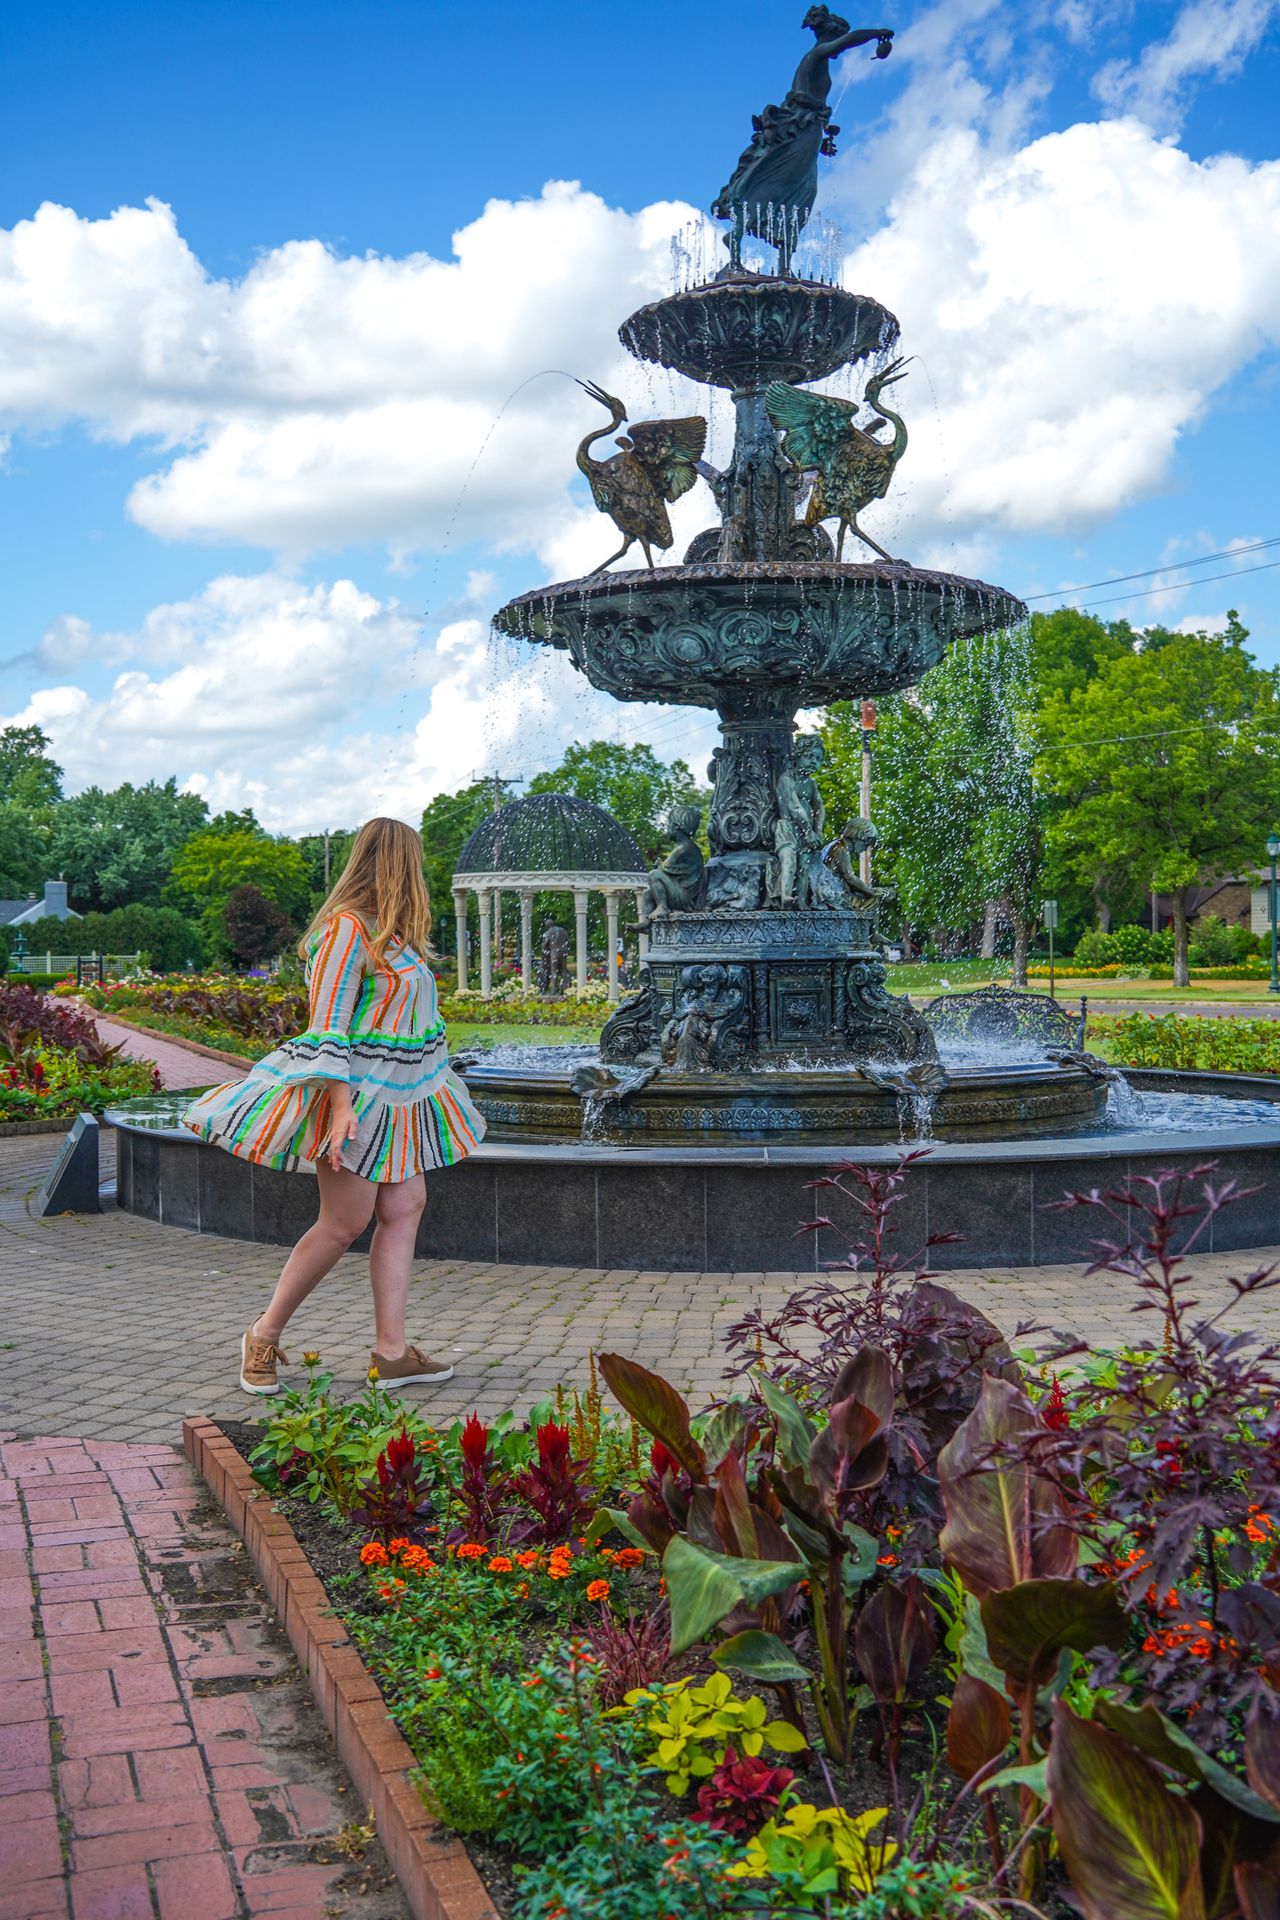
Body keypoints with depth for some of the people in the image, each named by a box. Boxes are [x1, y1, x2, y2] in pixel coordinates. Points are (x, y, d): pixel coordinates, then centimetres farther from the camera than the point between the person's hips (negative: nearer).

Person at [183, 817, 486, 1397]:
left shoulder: (389, 929, 14)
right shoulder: (347, 928, -16)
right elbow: (328, 1025, -20)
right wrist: (340, 1104, -26)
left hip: (397, 1096, 10)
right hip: (354, 1089, -10)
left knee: (404, 1209, 4)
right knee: (346, 1222, -6)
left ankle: (391, 1349, 7)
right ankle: (265, 1334, 10)